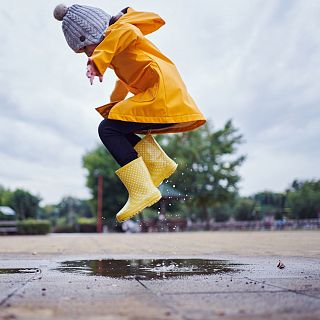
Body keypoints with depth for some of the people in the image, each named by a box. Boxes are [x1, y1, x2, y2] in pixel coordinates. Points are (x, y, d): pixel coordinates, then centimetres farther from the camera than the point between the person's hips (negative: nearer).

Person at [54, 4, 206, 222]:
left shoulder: (116, 30, -3)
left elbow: (127, 30, -30)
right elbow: (127, 77, 42)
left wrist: (99, 60, -39)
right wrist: (114, 103, 56)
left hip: (162, 97, -10)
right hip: (169, 99, 11)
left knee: (108, 129, -14)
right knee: (117, 125, 20)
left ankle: (142, 191, -19)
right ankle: (160, 163, 8)